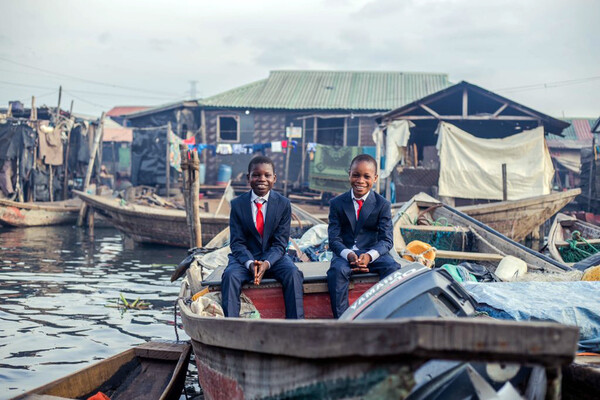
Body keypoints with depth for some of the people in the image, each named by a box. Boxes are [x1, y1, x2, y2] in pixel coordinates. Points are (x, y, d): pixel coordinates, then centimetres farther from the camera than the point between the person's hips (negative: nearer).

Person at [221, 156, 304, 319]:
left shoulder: (283, 204, -2)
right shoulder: (238, 204, -1)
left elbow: (280, 243, -6)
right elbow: (237, 242, -4)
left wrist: (266, 263, -25)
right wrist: (250, 263, -24)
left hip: (274, 257, 0)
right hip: (245, 257, 0)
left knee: (293, 273, -29)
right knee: (230, 275, -30)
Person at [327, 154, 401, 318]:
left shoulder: (383, 204, 1)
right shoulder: (337, 203, 3)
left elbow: (386, 239, -5)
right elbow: (334, 238, -3)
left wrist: (369, 255, -26)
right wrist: (348, 255, -25)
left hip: (373, 253, 1)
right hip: (345, 253, 0)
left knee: (393, 268, -28)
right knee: (336, 271, -32)